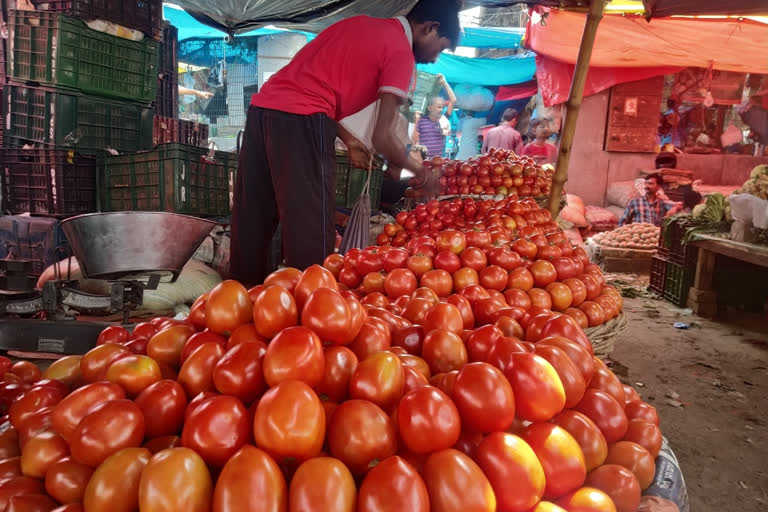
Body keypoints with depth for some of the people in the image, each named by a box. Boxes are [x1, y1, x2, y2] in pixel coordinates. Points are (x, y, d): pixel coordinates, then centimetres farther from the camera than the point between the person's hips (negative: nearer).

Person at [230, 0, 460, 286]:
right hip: (300, 120, -9)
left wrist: (347, 140, 24)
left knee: (253, 222, 14)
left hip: (263, 108, 9)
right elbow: (383, 138, -6)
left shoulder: (360, 25, 24)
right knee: (310, 232, -3)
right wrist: (421, 173, 10)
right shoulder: (400, 52, 0)